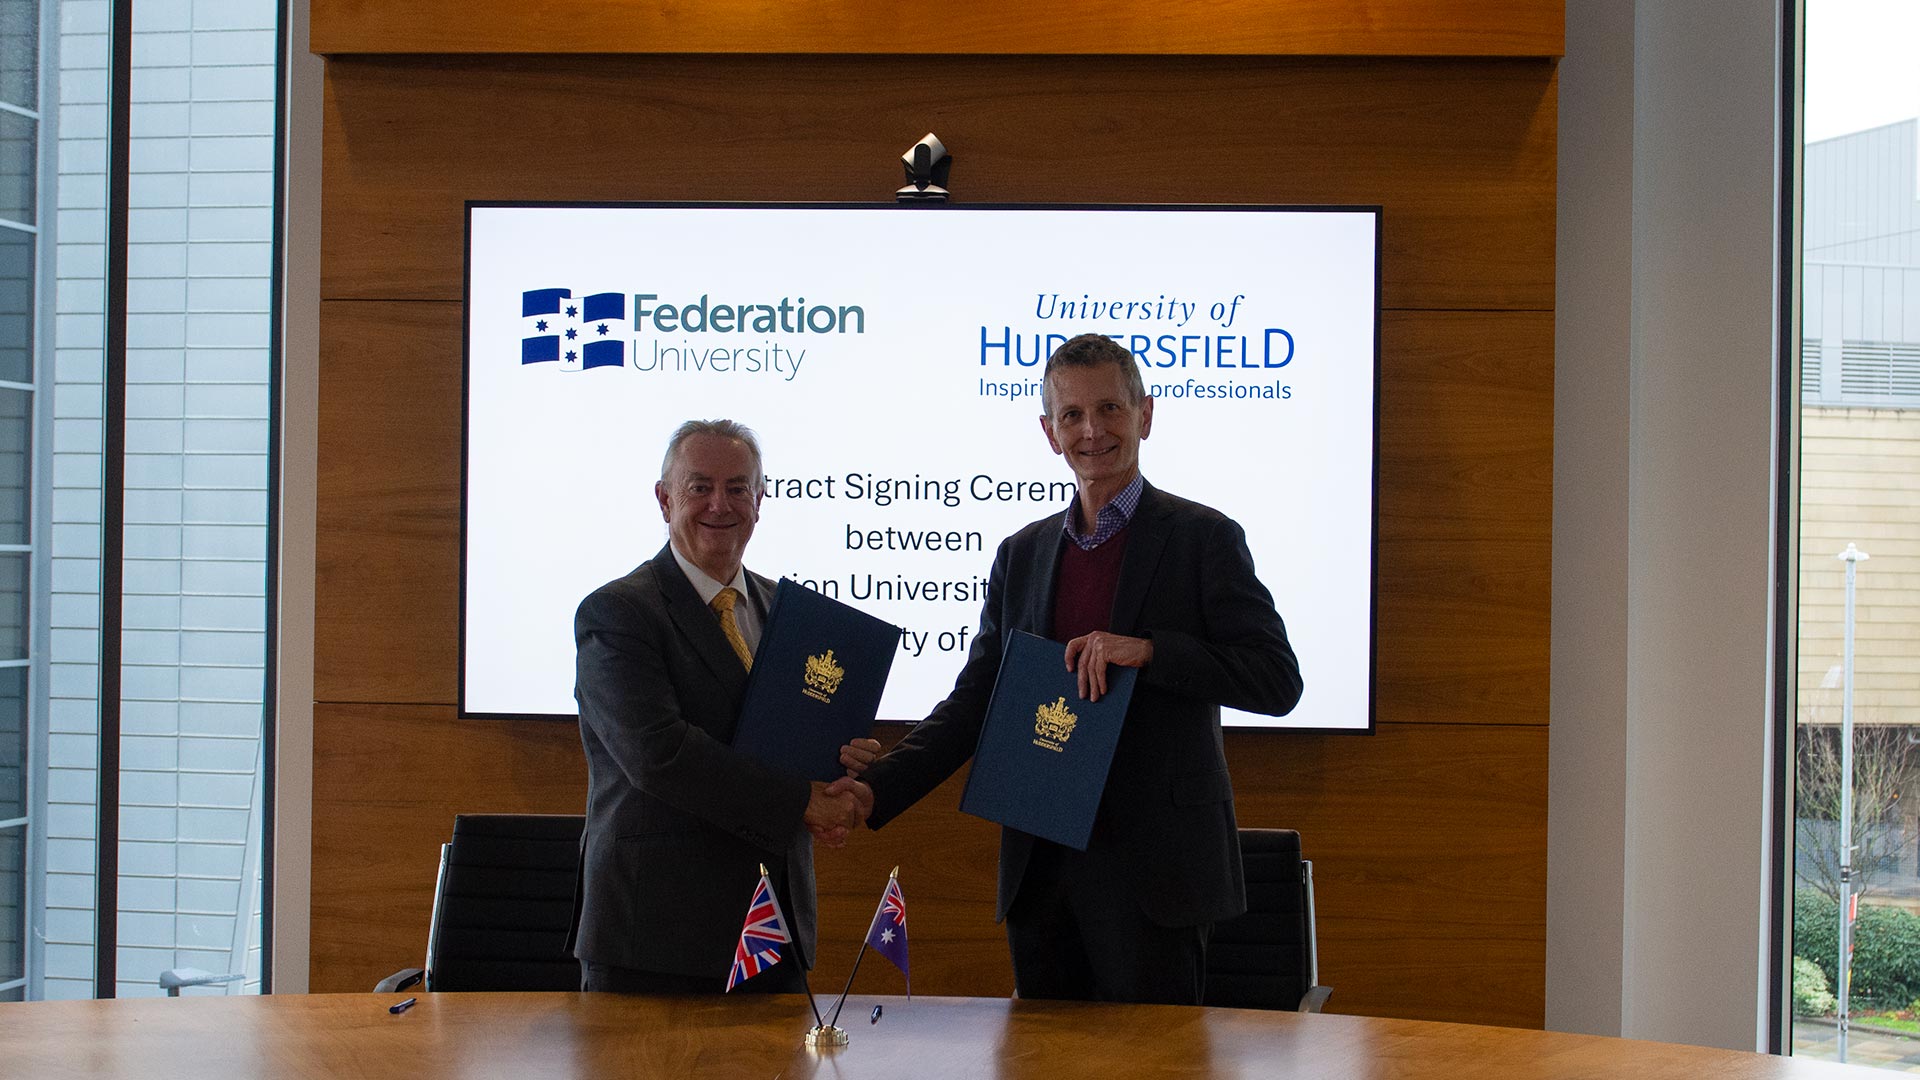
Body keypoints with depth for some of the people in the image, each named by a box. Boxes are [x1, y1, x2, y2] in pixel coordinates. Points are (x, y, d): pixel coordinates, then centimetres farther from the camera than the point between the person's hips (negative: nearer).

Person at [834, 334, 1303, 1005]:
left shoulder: (1203, 538, -1)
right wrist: (879, 787, -3)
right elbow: (976, 699, 12)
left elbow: (1277, 680, -7)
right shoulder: (1022, 554, 14)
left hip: (1151, 873, -4)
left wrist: (1148, 651, -19)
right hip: (1041, 869, 5)